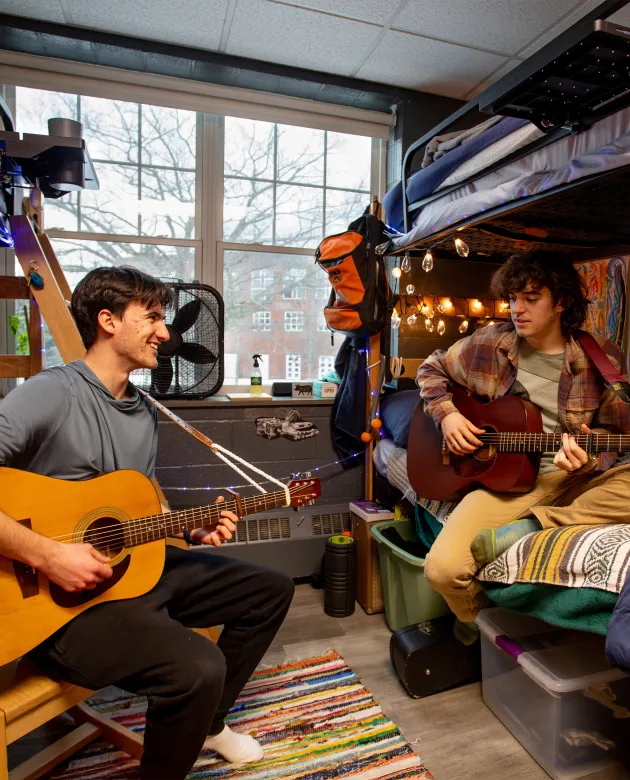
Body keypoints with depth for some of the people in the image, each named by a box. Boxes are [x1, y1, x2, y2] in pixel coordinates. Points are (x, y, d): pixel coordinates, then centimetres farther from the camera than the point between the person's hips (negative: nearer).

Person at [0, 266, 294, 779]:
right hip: (61, 596, -8)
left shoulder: (145, 412, 9)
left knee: (271, 590, 10)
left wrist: (192, 529, 1)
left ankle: (206, 723, 28)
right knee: (200, 668, -30)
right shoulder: (52, 392, -17)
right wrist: (46, 554, -26)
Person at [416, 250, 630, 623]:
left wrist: (588, 456, -15)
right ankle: (478, 623, 11)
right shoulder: (488, 344, 2)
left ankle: (528, 527, -22)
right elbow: (433, 369, 15)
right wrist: (446, 414, -3)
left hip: (573, 479, 1)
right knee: (443, 568, -23)